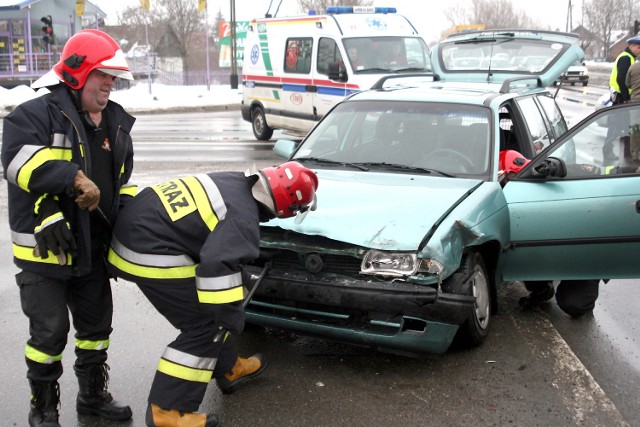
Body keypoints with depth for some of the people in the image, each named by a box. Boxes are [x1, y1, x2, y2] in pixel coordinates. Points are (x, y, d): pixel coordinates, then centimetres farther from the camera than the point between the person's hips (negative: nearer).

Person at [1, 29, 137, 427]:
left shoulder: (116, 122, 10)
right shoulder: (35, 115, -12)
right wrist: (75, 179, -34)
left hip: (92, 248, 7)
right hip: (43, 248, -7)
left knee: (97, 324, 17)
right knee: (50, 331, 2)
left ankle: (94, 395, 36)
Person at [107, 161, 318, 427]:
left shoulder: (236, 183, 10)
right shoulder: (243, 217, -17)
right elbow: (217, 265, -30)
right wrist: (232, 313, -19)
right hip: (151, 255, -10)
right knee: (204, 327, -3)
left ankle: (229, 369, 38)